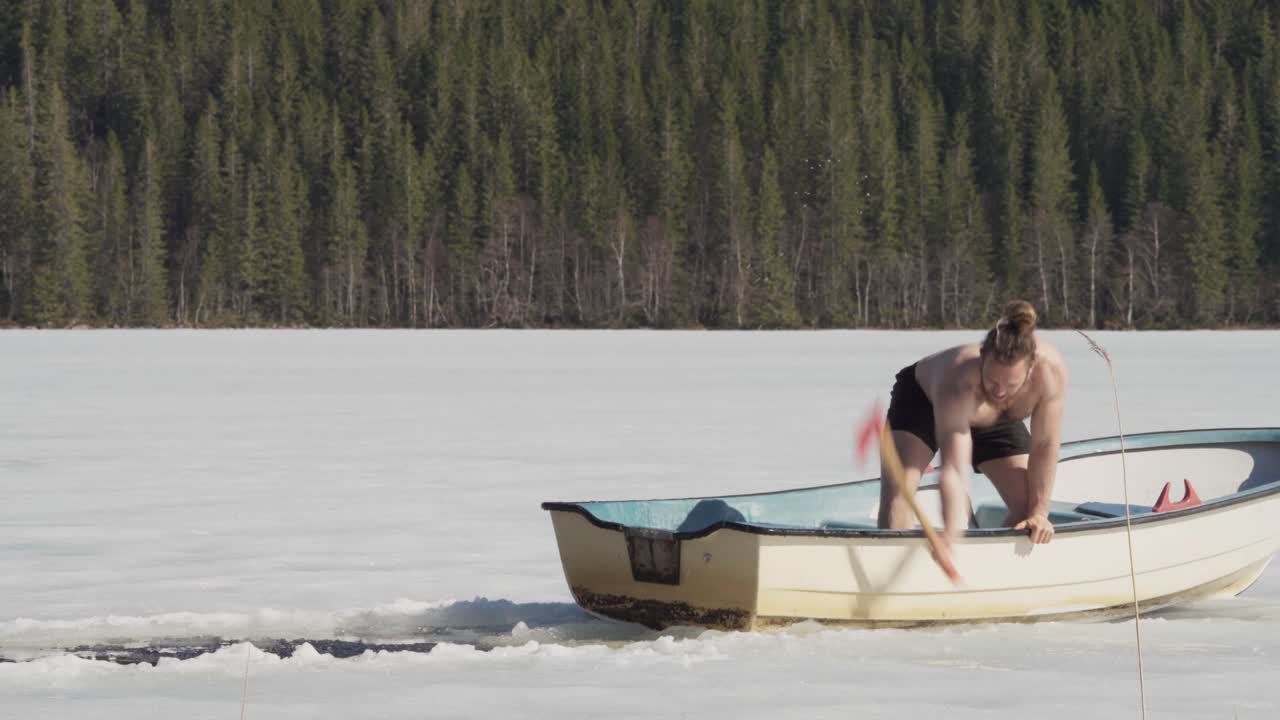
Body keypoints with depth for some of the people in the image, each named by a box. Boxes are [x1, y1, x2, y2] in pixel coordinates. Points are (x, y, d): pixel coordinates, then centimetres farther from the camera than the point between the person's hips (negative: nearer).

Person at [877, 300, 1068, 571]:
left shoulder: (1050, 368, -40)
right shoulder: (959, 378, -48)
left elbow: (1044, 446, -27)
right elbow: (953, 470, -52)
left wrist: (1039, 513, -26)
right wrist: (951, 533, -65)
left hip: (996, 422, 4)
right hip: (923, 398, -4)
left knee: (1027, 503, -6)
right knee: (898, 487, -27)